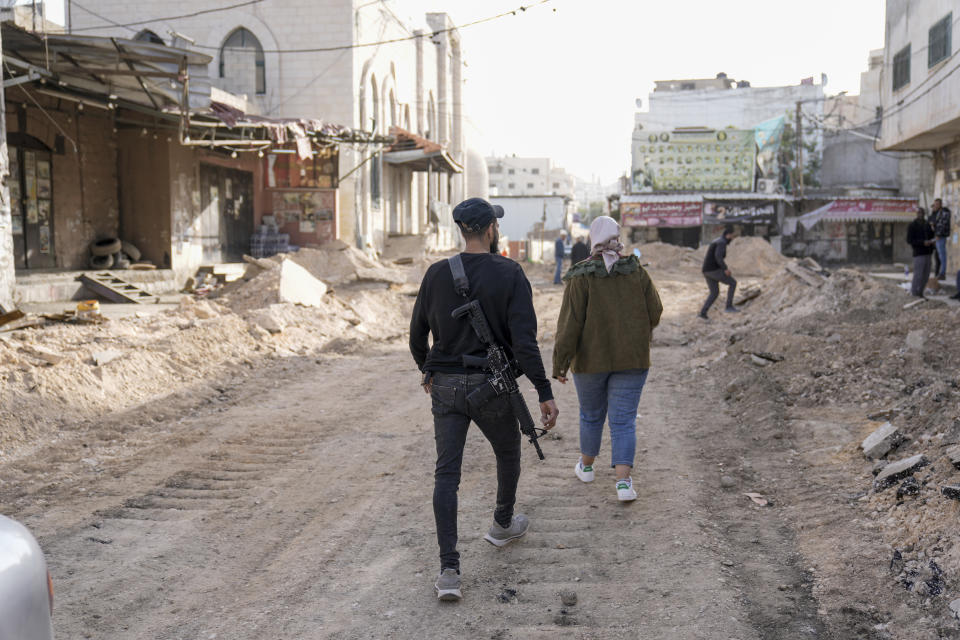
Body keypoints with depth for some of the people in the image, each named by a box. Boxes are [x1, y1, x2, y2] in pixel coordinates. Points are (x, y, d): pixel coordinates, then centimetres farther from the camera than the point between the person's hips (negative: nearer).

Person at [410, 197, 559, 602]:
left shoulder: (437, 274, 0)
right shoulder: (510, 275, -9)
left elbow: (417, 333, 8)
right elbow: (524, 340, -17)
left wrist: (427, 370, 26)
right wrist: (545, 393, -14)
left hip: (445, 386, 2)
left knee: (446, 473, 1)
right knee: (508, 453, 25)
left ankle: (449, 569, -6)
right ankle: (502, 525, 46)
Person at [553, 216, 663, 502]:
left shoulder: (581, 277, -10)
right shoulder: (636, 271, -3)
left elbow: (570, 322, -14)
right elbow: (654, 311, 1)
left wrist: (560, 363, -10)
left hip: (591, 358, -1)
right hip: (632, 360, 1)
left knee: (591, 415, 19)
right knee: (623, 420, 3)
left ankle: (586, 466, 38)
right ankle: (623, 481, -9)